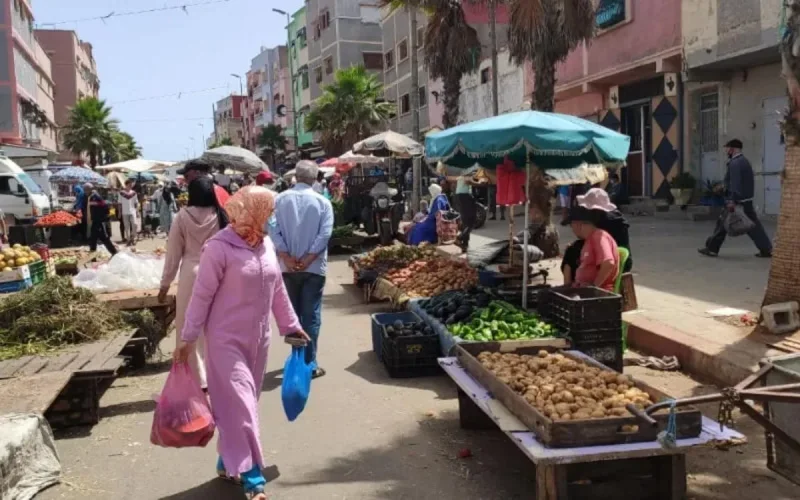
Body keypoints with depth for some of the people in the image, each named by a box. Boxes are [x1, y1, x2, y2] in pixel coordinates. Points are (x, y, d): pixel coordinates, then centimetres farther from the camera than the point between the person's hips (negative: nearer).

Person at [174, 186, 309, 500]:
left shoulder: (267, 245, 4)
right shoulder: (219, 247, -16)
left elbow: (278, 289, 14)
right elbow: (201, 295, -13)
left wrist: (292, 326, 18)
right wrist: (187, 340, -11)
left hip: (258, 338, 7)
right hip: (226, 339, -6)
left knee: (245, 403, 14)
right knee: (239, 405, -6)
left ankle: (228, 462, 30)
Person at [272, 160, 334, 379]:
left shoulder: (280, 199, -1)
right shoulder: (322, 202, -5)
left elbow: (274, 230, -8)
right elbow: (325, 234, -13)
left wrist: (287, 258, -10)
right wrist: (307, 259, -11)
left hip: (288, 267, 2)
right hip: (313, 267, -2)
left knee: (292, 313, 15)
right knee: (311, 316, 2)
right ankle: (309, 364, 3)